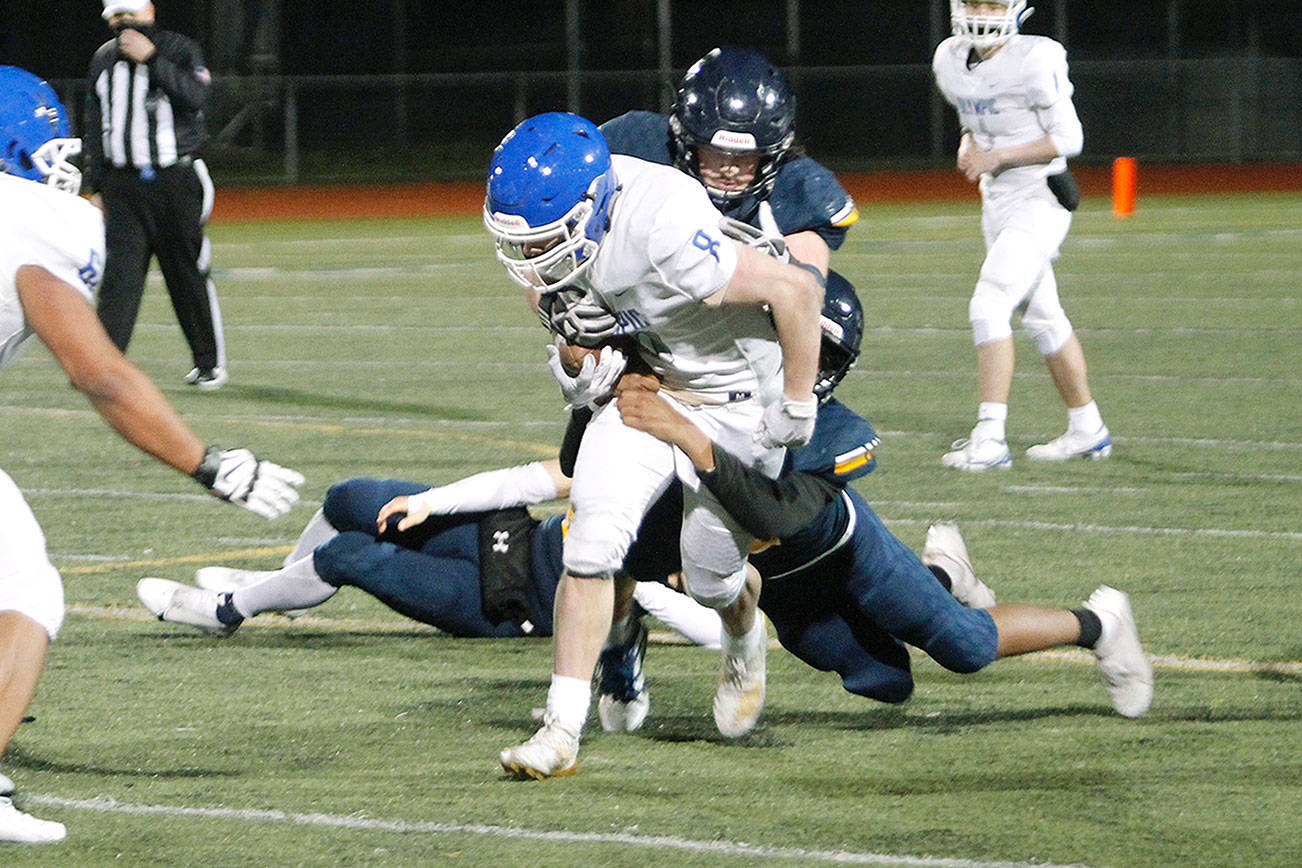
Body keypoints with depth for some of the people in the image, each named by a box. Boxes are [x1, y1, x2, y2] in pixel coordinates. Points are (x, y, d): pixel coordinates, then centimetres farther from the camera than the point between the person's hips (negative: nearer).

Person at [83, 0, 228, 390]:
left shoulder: (179, 50, -1)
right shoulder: (103, 60, 12)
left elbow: (196, 96, -20)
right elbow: (95, 129, 17)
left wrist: (151, 58, -23)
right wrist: (96, 187, 12)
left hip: (176, 181, -3)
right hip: (123, 185, 3)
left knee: (189, 275, 1)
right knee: (119, 276, -6)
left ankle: (210, 362, 15)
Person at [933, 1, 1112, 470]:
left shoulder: (1034, 60, -17)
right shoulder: (951, 61, 5)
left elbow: (1068, 137, -14)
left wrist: (997, 157, -19)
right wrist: (969, 146, -1)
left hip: (1038, 200, -8)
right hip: (996, 203, 8)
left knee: (989, 304, -19)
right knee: (1042, 318, 15)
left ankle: (990, 438, -22)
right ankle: (1087, 429, 26)